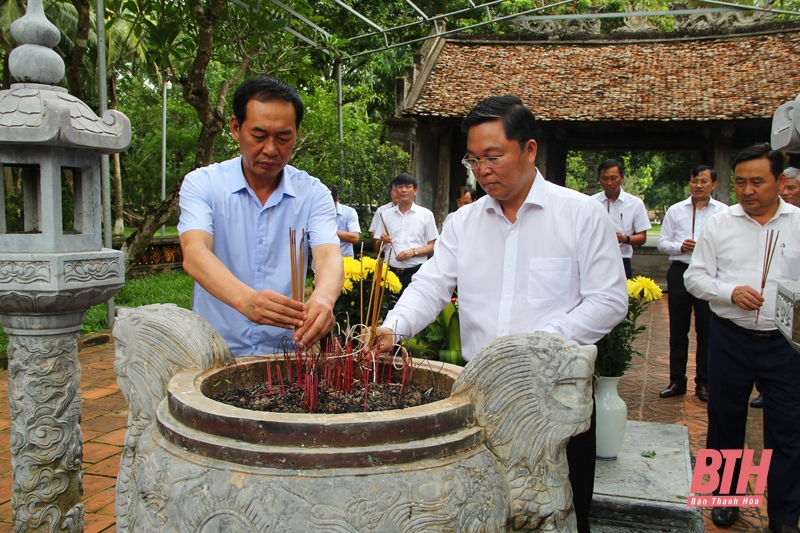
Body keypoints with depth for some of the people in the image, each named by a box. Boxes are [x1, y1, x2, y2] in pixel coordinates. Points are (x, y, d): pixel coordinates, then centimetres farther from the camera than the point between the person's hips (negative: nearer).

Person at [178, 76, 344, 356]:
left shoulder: (313, 194, 2)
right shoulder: (202, 184, -2)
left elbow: (329, 256, -13)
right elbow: (194, 253, -17)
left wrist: (323, 297, -37)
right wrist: (245, 299, -37)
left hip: (285, 352, 2)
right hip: (215, 352, -1)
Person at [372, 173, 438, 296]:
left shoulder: (426, 214, 5)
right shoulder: (386, 215, 12)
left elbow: (432, 246, 3)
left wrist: (413, 252, -13)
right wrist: (382, 241, -7)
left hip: (416, 272, -2)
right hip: (391, 271, 2)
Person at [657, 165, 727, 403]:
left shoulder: (723, 212, 2)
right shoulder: (675, 210, 9)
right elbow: (662, 242, 8)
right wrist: (680, 247, -10)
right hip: (680, 272, 2)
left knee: (706, 331, 5)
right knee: (677, 330, 8)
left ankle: (704, 383, 18)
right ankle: (677, 381, 19)